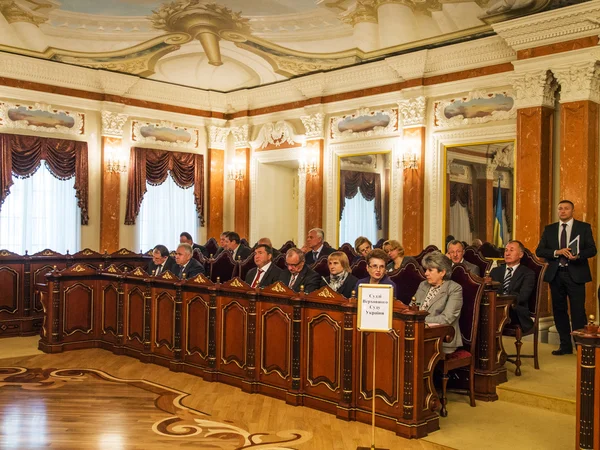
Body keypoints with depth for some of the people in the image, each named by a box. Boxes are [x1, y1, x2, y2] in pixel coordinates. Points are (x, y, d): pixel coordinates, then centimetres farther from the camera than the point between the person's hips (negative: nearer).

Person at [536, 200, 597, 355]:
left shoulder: (584, 227, 4)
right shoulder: (549, 229, 10)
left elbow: (592, 249, -1)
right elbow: (539, 251, 5)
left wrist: (578, 255, -21)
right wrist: (556, 252, -13)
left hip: (575, 274, -3)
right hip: (555, 274, 3)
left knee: (578, 311, -5)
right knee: (559, 310, 8)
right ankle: (565, 345, 18)